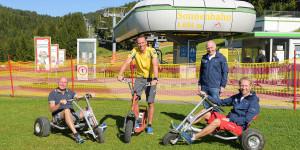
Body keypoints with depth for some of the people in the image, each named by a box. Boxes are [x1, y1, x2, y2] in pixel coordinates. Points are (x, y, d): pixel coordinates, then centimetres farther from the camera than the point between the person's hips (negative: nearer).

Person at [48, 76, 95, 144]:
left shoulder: (69, 92, 19)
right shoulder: (52, 94, 4)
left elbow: (81, 97, 8)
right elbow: (51, 109, -9)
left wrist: (89, 95, -13)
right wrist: (60, 103, -28)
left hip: (71, 116, 5)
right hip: (59, 116, -5)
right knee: (67, 110, -39)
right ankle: (76, 135, -50)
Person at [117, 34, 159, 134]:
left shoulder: (151, 51, -17)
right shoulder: (135, 51, -10)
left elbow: (155, 65, -30)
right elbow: (126, 62, -22)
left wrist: (155, 78, -45)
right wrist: (120, 74, -38)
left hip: (150, 78, -2)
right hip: (139, 77, 2)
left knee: (151, 103, -2)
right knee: (135, 99, -13)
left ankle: (149, 126, 12)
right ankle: (136, 122, 5)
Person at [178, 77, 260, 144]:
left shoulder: (254, 102, -9)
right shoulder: (237, 97, 14)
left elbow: (247, 120, -18)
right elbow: (222, 102, 17)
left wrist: (229, 119, -19)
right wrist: (207, 97, 10)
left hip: (239, 126, -8)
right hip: (229, 120, 8)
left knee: (217, 121, -36)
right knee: (204, 112, 0)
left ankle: (192, 138, -32)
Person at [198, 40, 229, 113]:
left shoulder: (221, 58, 0)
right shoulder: (204, 58, 12)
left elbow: (225, 72, -1)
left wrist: (223, 86, -6)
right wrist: (199, 84, 15)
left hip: (215, 87, -4)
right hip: (204, 86, 5)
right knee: (206, 106, 9)